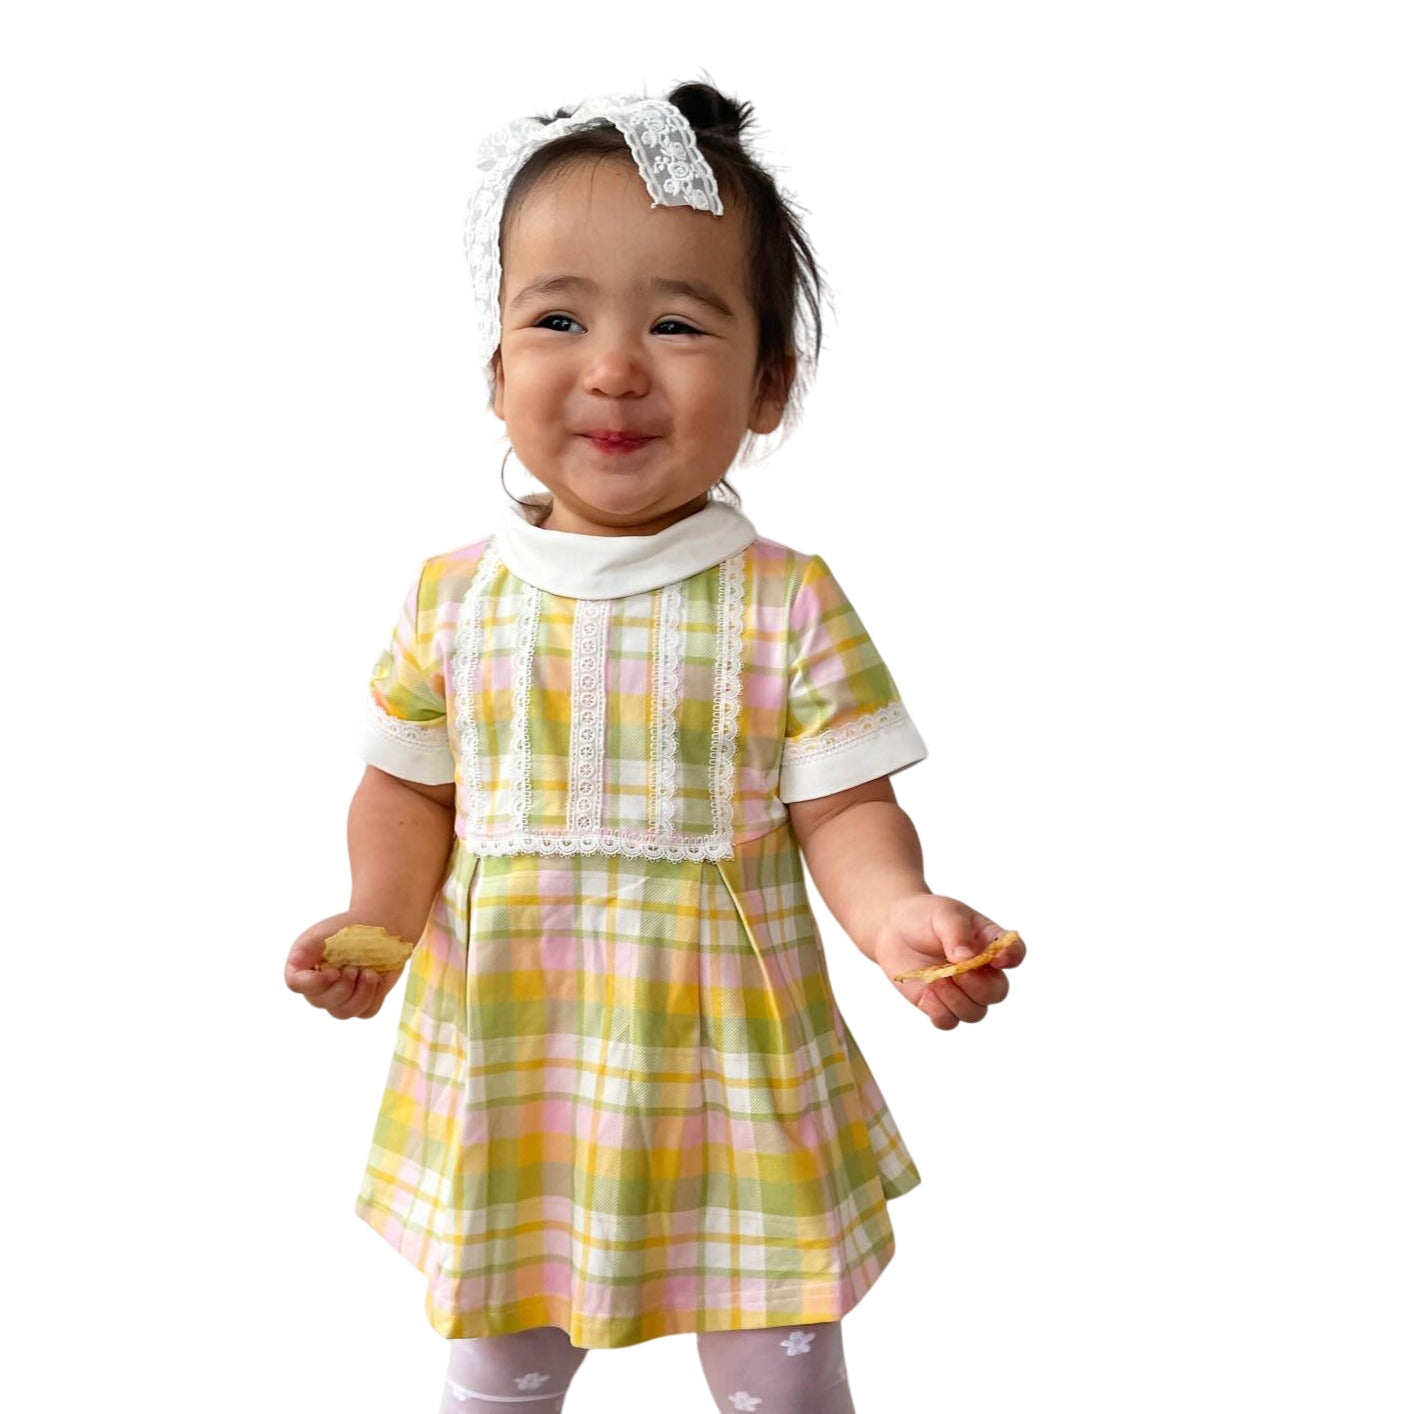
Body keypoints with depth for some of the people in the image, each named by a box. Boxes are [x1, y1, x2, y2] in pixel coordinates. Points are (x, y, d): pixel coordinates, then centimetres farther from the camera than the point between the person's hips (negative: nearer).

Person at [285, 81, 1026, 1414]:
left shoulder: (788, 604, -11)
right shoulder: (454, 598, -4)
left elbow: (842, 808, -10)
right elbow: (411, 789, 5)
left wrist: (897, 914, -29)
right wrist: (376, 920, -13)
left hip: (731, 1070, -1)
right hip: (508, 1067, 2)